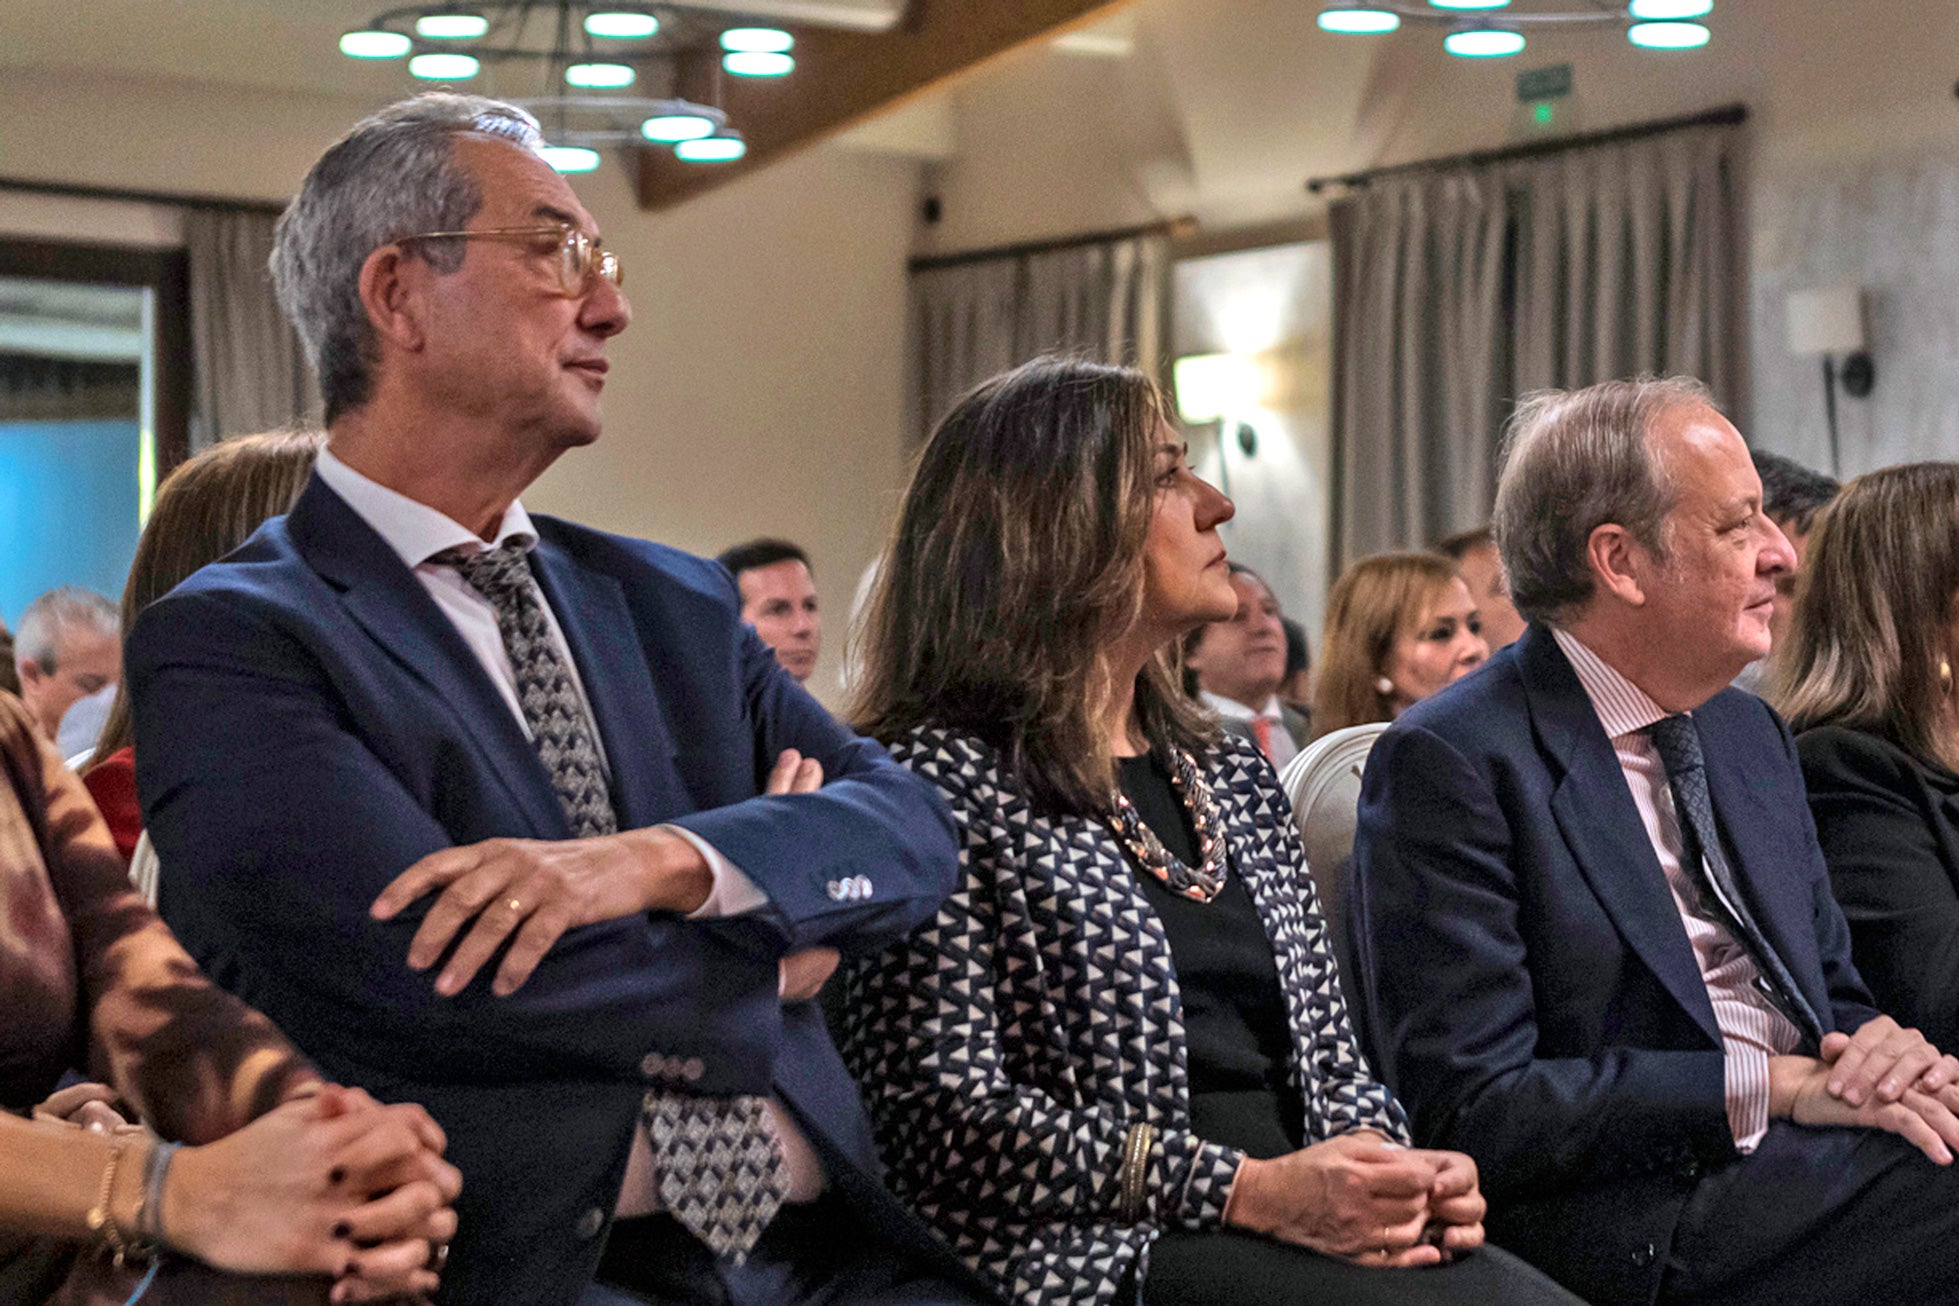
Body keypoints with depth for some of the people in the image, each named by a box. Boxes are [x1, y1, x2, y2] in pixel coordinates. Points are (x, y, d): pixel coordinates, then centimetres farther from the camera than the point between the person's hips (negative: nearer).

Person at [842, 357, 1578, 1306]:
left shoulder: (1230, 773, 20)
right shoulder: (940, 781, -4)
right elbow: (945, 1119, -11)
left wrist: (1393, 1170, -2)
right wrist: (1248, 1190, -15)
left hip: (1292, 1223, 7)